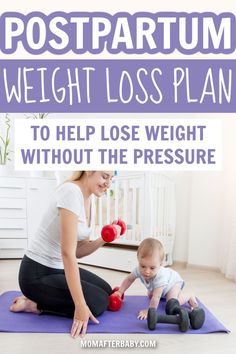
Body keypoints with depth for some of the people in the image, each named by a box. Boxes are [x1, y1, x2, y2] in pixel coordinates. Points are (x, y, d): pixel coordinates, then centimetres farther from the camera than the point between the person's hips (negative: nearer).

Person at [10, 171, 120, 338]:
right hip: (37, 274, -9)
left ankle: (38, 299, 15)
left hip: (60, 268, 10)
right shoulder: (71, 192, -25)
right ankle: (34, 305, 0)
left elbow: (78, 250, 6)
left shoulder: (90, 201, 4)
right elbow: (68, 252, -29)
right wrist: (80, 305, -29)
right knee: (99, 302, -12)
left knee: (106, 291, 14)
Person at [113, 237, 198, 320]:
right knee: (150, 295, 15)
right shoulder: (139, 270, -32)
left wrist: (149, 311, -36)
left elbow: (156, 297, -43)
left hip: (174, 281, -6)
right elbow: (129, 279, -12)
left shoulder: (160, 277, -49)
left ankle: (189, 296, 4)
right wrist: (120, 292, -16)